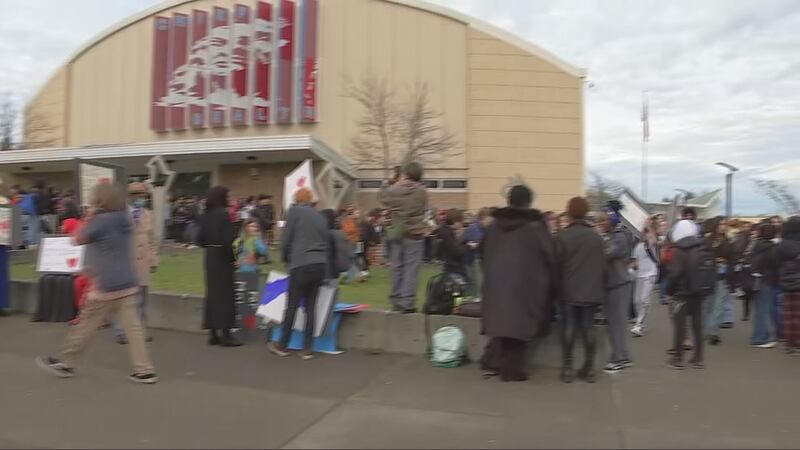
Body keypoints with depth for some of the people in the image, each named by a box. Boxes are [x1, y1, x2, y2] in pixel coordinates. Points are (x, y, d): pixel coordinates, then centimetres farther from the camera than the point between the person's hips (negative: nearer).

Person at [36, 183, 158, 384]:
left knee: (86, 324, 9)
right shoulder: (124, 220, 12)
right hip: (128, 284, 7)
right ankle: (145, 370, 2)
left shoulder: (101, 220, -13)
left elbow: (79, 240, 0)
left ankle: (65, 363, 26)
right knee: (133, 327, 4)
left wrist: (89, 216, 4)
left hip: (107, 285, -7)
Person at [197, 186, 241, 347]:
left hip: (209, 257, 6)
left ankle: (213, 332, 17)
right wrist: (233, 258, -8)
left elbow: (200, 239, 4)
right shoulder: (223, 214, -14)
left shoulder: (205, 215, 5)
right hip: (222, 257, -6)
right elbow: (227, 240, -18)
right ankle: (225, 333, 4)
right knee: (225, 294, 1)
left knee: (212, 292, 12)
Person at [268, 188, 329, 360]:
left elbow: (285, 240, -1)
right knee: (311, 307, 9)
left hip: (301, 264, -5)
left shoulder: (294, 211, 1)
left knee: (292, 306, 5)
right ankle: (308, 349, 11)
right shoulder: (320, 216, 15)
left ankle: (282, 345, 17)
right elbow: (327, 241, 14)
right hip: (321, 264, 5)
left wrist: (286, 259, 14)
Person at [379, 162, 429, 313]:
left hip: (396, 234, 2)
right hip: (414, 234, -2)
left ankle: (396, 301, 20)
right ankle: (407, 303, -2)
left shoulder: (394, 190, -6)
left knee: (396, 267, 12)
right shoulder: (422, 192, -8)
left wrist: (390, 183, 22)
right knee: (411, 269, 0)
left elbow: (381, 196, 14)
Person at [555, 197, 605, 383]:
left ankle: (567, 368, 7)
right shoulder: (596, 237, 1)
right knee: (588, 328, 9)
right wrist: (600, 289, 15)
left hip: (569, 292, -2)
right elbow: (602, 266, 5)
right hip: (591, 292, 3)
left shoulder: (562, 237, -10)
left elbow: (557, 265, -7)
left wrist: (557, 289, 4)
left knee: (569, 327, 4)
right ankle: (589, 368, 13)